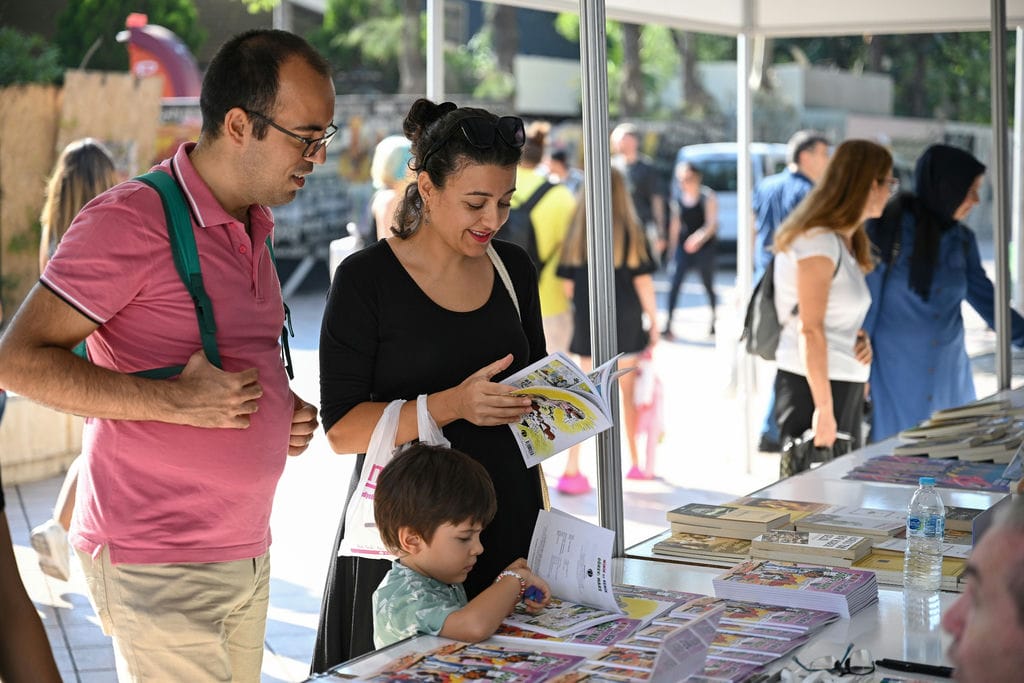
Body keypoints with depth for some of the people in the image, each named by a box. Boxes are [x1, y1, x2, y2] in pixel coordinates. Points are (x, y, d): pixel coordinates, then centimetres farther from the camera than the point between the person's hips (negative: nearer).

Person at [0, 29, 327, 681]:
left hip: (248, 554, 8)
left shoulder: (253, 228, 14)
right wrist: (176, 402, -22)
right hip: (158, 565, -8)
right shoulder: (131, 221, -13)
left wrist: (288, 412, 6)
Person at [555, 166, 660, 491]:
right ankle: (637, 463, 25)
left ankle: (572, 469, -4)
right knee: (629, 393, 12)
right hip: (625, 324, -2)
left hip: (587, 322, 2)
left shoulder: (577, 231, 1)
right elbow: (642, 280, -7)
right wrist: (653, 319, 1)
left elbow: (568, 284, 1)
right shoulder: (630, 229, -7)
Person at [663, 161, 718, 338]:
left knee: (708, 284, 8)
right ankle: (668, 324, -12)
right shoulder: (677, 200, 5)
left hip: (705, 246, -3)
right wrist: (672, 248, 15)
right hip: (683, 246, 3)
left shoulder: (707, 196, -8)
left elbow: (712, 224, -15)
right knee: (675, 282, -10)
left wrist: (700, 236, -32)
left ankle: (714, 321, 25)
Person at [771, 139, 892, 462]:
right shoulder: (819, 242, -14)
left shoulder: (848, 242, 16)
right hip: (812, 386, -10)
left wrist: (861, 338, 6)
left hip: (845, 386, 10)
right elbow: (809, 329, -20)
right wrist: (824, 408, -23)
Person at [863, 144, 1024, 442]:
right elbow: (867, 298, -8)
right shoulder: (889, 228, -11)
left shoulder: (962, 239, 5)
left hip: (948, 370, 5)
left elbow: (985, 297, 8)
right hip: (896, 369, -5)